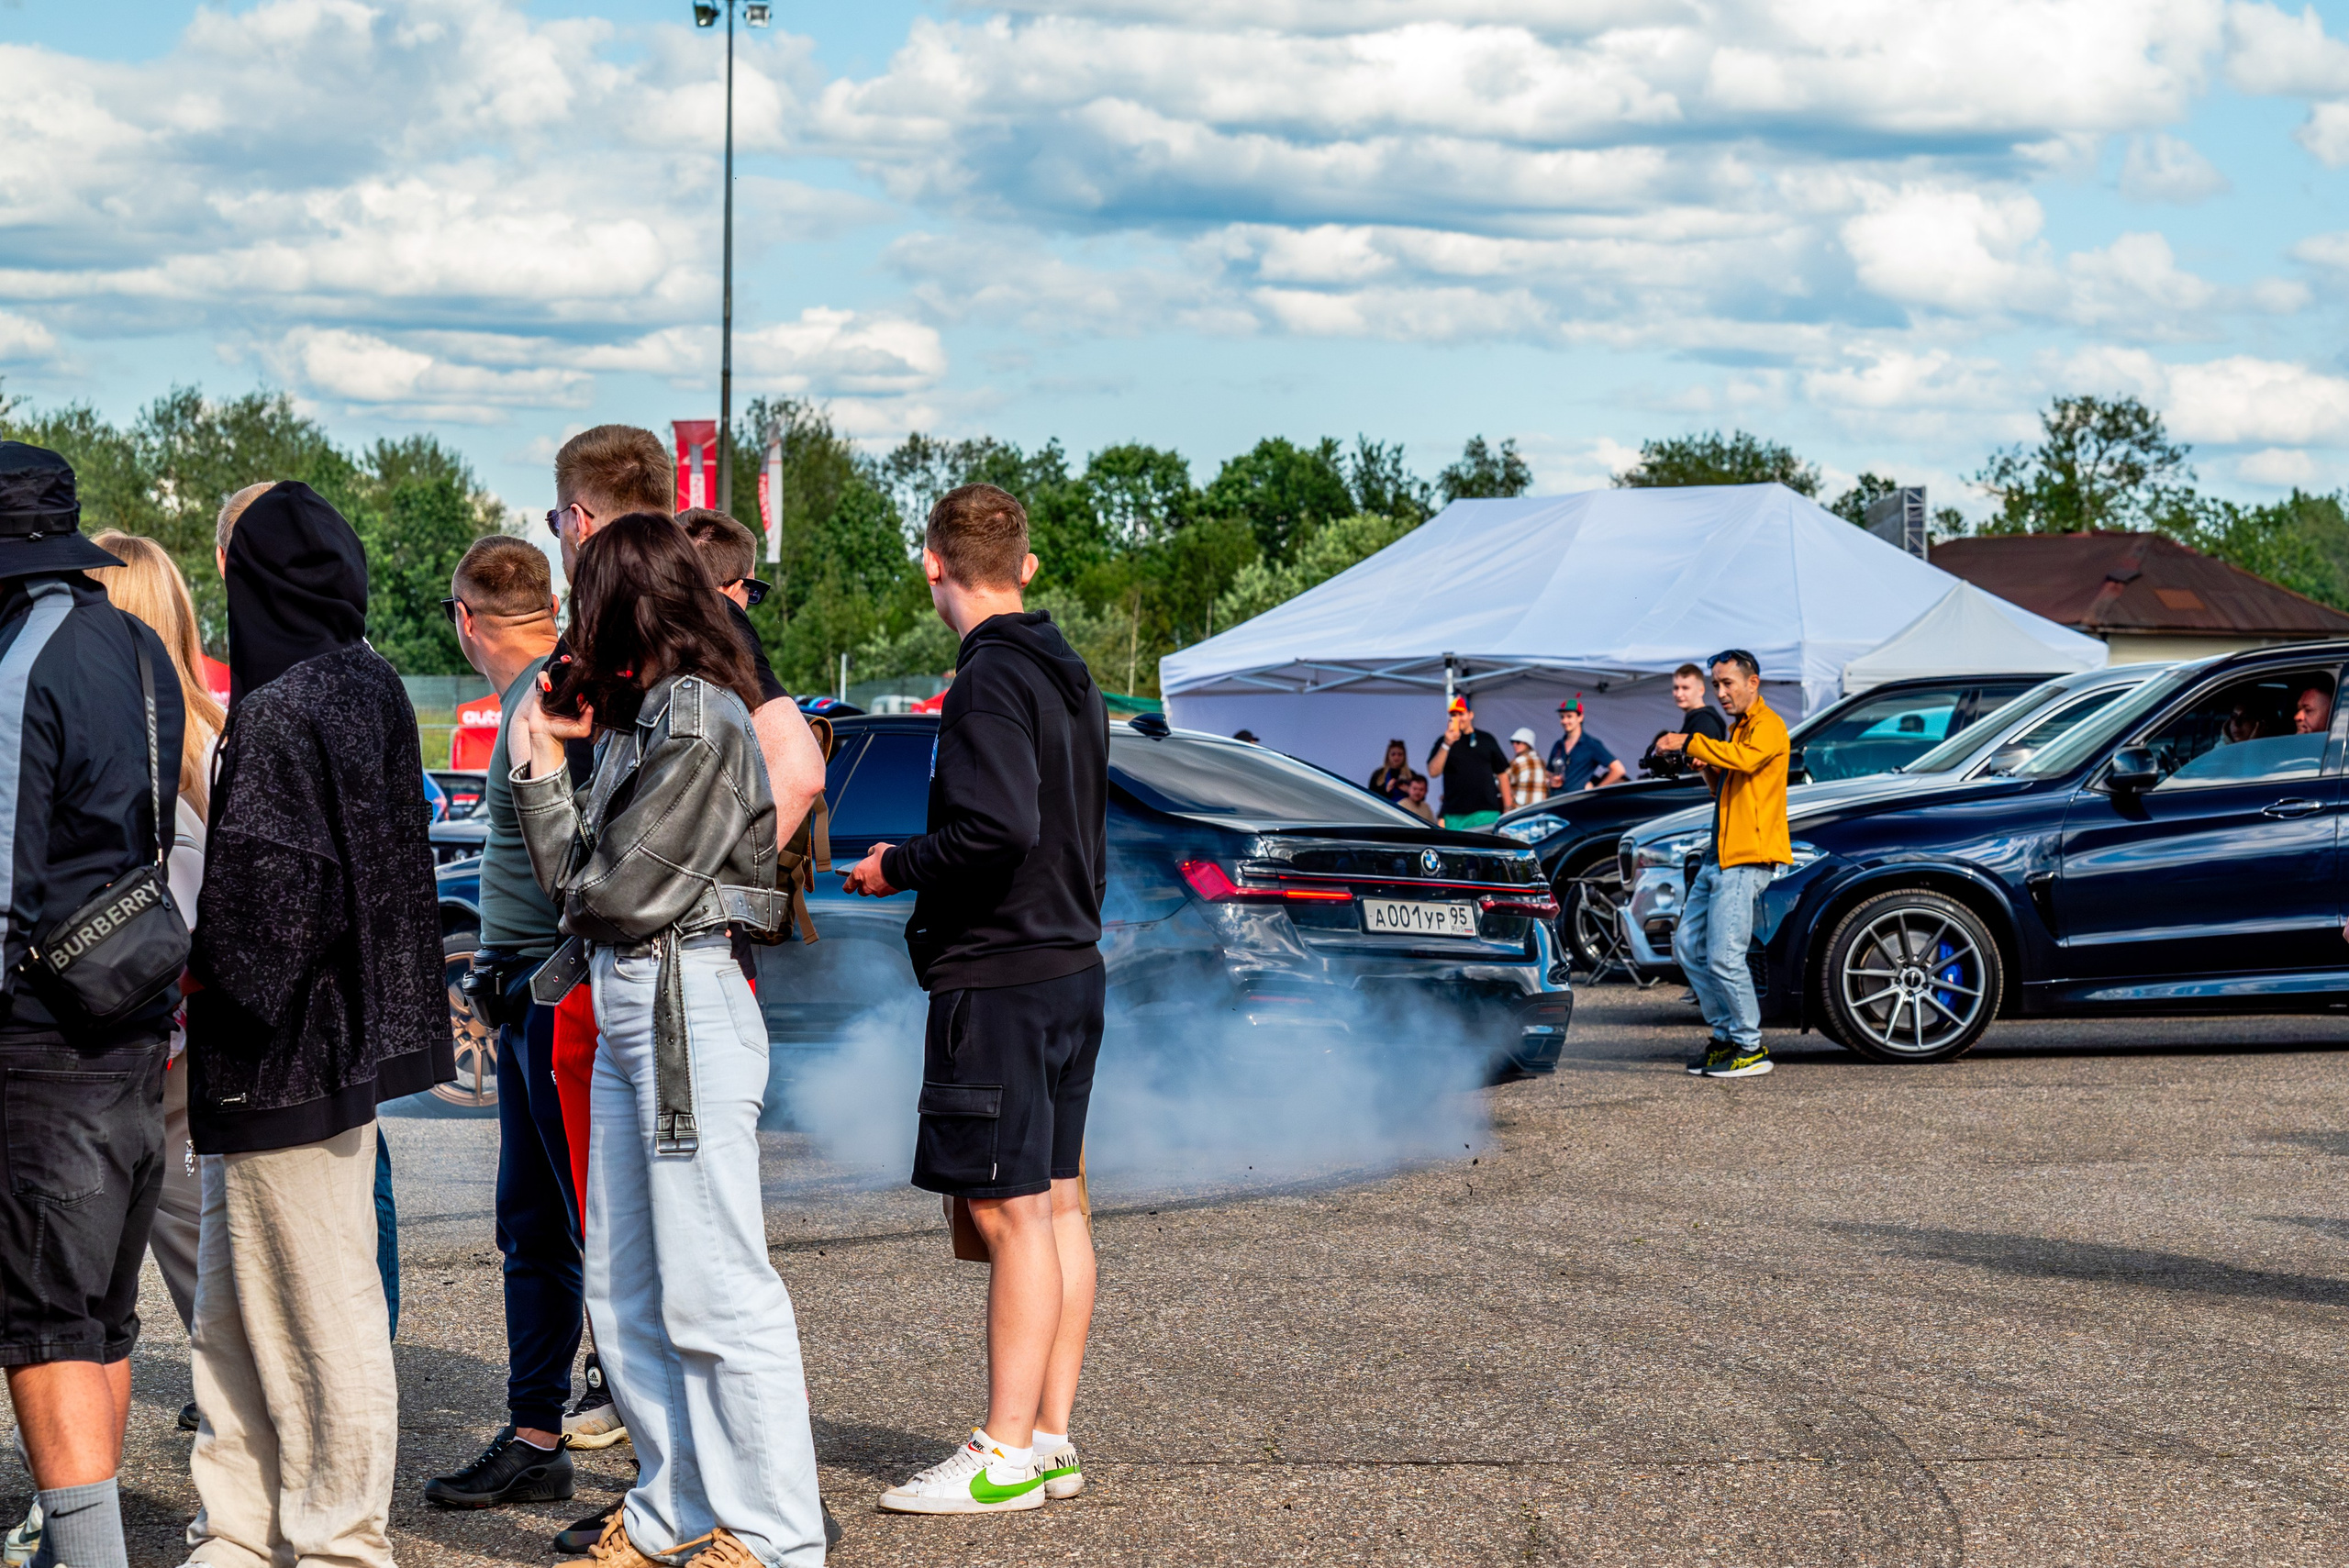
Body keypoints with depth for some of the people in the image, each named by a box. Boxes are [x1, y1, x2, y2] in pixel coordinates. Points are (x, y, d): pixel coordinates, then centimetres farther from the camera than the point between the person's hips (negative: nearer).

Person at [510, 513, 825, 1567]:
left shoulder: (701, 720, -12)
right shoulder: (635, 720, 16)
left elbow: (630, 888, -15)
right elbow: (573, 878, 12)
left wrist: (577, 895, 5)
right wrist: (539, 762, 9)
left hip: (688, 1014, -10)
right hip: (623, 1014, 10)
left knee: (713, 1291, -7)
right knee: (624, 1288, 13)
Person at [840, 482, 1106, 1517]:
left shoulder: (990, 680, -15)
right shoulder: (1069, 675, 14)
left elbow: (999, 829, -26)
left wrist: (897, 869, -12)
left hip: (997, 979, -10)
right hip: (1072, 964, 10)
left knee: (1010, 1213, -7)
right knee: (1056, 1204, 11)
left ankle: (1005, 1458, -4)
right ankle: (1052, 1437, 17)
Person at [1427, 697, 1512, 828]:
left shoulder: (1486, 740, 12)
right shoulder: (1443, 742, 9)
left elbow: (1502, 774, 14)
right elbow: (1433, 772, -5)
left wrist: (1508, 808, 8)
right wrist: (1447, 745, -15)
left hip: (1487, 813, 0)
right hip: (1455, 816, 0)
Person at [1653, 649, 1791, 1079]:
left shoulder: (1768, 726, -8)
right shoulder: (1739, 728, 23)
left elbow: (1745, 759, -30)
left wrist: (1691, 743, -25)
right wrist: (1707, 768, 11)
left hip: (1747, 859, -10)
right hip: (1720, 857, 10)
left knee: (1724, 957, -12)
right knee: (1688, 945, 10)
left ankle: (1752, 1048, -2)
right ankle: (1725, 1034, 17)